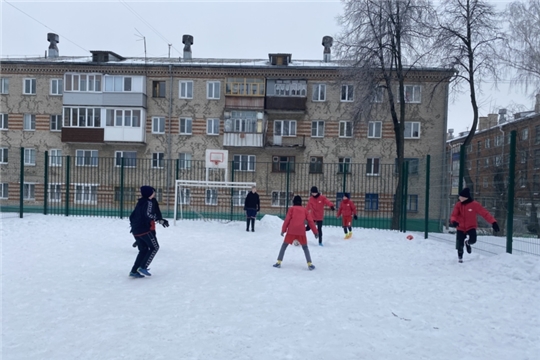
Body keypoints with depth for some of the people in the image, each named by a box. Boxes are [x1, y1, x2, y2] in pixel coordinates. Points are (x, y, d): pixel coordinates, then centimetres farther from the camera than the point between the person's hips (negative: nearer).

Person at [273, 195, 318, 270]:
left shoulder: (291, 209, 12)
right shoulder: (305, 210, 16)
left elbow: (287, 219, 1)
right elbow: (310, 221, 10)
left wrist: (283, 230, 3)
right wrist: (315, 232, 11)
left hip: (291, 231, -1)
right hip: (301, 231, 1)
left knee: (284, 246, 11)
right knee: (305, 247, 15)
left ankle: (279, 262, 6)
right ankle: (310, 264, 4)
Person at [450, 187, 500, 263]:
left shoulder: (475, 205, -13)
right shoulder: (458, 205, -7)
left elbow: (485, 213, -14)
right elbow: (454, 215, -8)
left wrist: (493, 222, -24)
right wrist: (453, 221, -31)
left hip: (471, 227, -1)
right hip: (460, 228, 2)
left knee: (473, 240, -25)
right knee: (460, 244, 0)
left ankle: (467, 243, 14)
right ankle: (460, 257, 29)